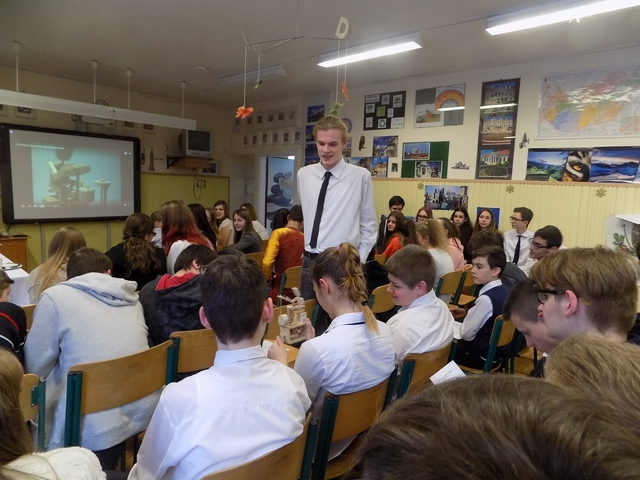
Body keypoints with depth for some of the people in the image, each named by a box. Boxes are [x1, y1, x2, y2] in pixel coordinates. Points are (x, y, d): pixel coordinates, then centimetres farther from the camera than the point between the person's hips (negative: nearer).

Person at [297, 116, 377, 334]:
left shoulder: (361, 176, -9)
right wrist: (311, 255, 13)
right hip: (310, 262, 4)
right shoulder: (303, 174, 3)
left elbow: (369, 224, 0)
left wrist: (358, 261, -2)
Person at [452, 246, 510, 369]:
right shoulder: (505, 291, -2)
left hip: (482, 356, -8)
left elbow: (467, 334, -20)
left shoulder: (486, 299, -28)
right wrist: (468, 314, 8)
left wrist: (453, 326, -2)